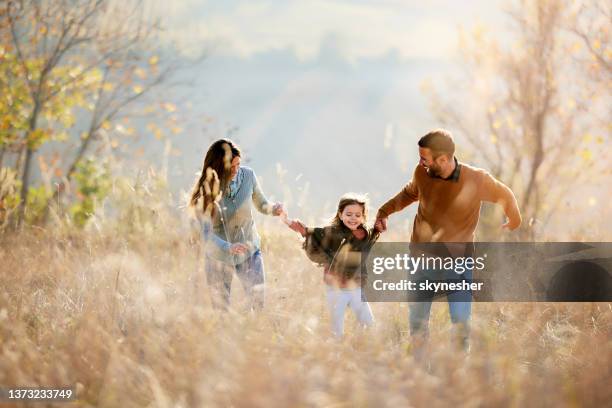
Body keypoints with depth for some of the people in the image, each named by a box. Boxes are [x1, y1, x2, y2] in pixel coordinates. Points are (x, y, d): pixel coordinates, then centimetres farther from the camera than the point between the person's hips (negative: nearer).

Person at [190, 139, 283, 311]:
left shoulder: (247, 176, -15)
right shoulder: (205, 190, -23)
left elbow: (261, 204, 1)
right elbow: (207, 233, -28)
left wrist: (273, 208, -23)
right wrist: (229, 248, -46)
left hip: (249, 252, 2)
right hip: (219, 257, -1)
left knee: (260, 303, 1)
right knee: (220, 308, 12)